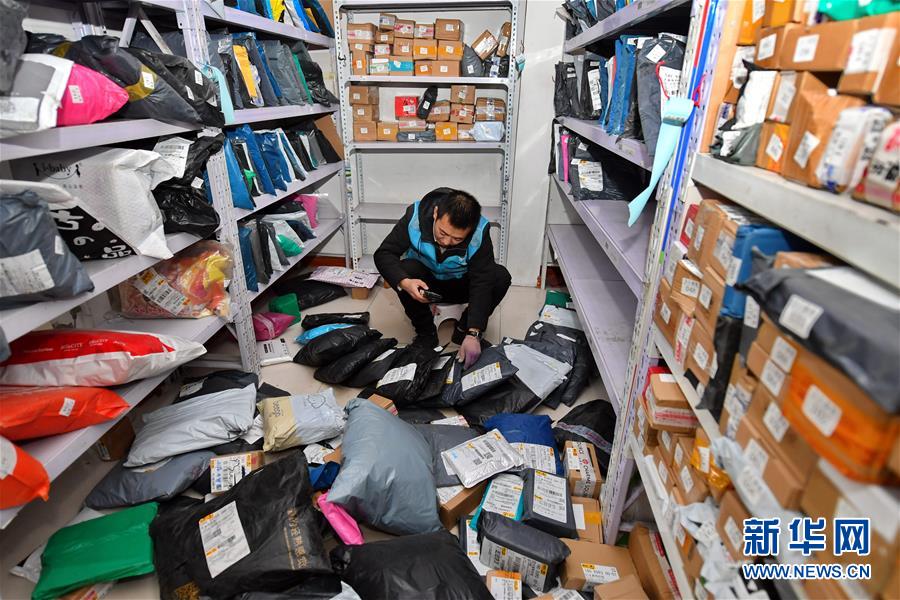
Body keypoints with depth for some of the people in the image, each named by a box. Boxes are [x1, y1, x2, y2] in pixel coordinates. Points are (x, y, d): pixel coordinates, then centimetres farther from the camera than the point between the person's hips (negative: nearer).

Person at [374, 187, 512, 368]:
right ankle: (426, 332, -9)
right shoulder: (415, 216, -28)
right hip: (425, 284, 0)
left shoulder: (480, 231, -29)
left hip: (460, 285, 0)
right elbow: (383, 254, -24)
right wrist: (404, 282, -45)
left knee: (501, 277, -26)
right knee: (405, 270, -32)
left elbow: (482, 283, -31)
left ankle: (464, 328, -3)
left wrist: (473, 334, -39)